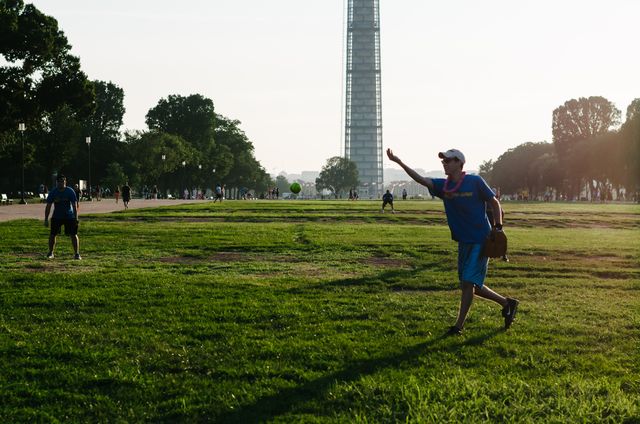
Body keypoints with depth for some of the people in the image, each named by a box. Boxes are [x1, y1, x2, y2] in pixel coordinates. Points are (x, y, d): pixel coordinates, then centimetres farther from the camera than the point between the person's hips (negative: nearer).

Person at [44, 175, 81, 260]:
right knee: (52, 234, 1)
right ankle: (50, 253, 17)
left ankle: (77, 254, -1)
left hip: (69, 216, -2)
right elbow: (48, 206, 0)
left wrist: (76, 218, -18)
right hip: (56, 216, 2)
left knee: (73, 234, -7)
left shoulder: (70, 191, -10)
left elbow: (75, 205, -11)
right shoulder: (53, 192, -5)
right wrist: (46, 219, -4)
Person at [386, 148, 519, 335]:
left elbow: (494, 202, -1)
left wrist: (498, 227, -11)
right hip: (463, 241, 7)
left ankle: (459, 326, 0)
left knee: (468, 282, -9)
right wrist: (399, 162, -22)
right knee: (469, 285, 11)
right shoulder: (443, 186, 2)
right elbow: (421, 179, -11)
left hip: (481, 241, -6)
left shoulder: (475, 182, -10)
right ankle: (507, 303, 30)